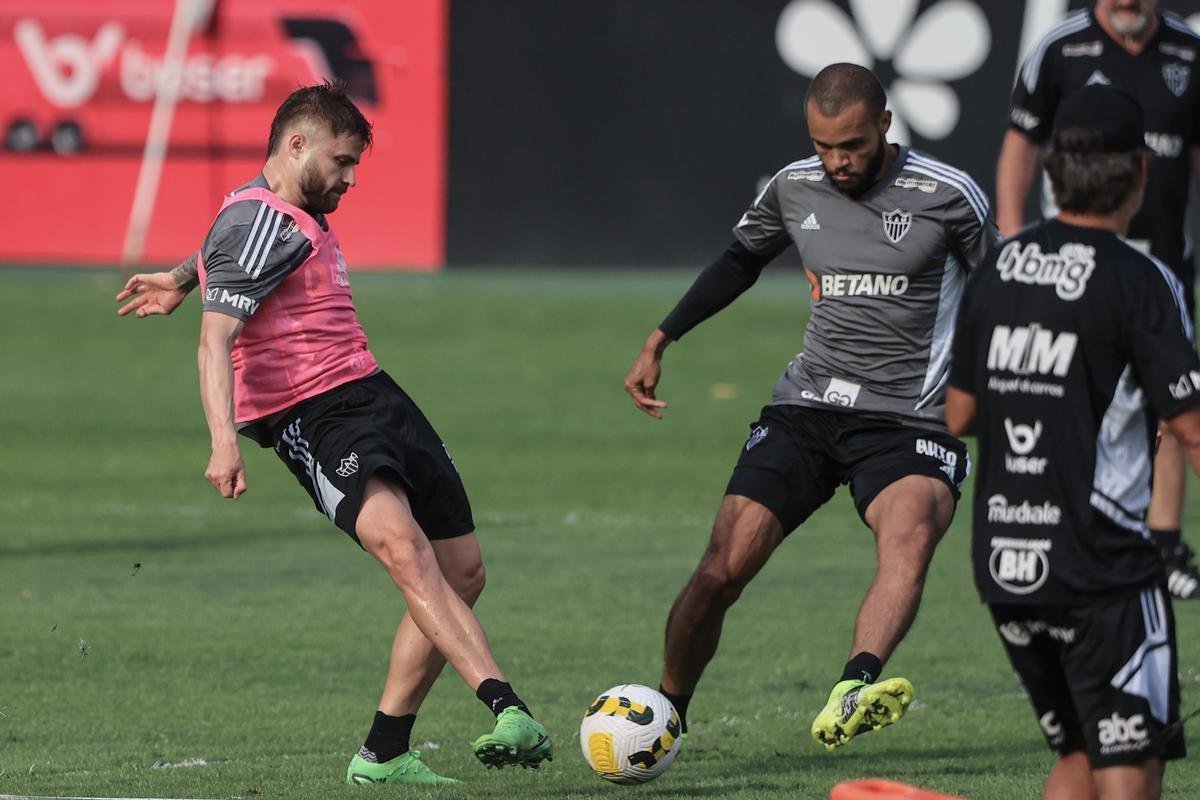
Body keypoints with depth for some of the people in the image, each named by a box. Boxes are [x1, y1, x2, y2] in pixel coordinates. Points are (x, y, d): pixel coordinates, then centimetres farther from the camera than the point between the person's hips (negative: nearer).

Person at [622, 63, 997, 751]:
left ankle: (852, 697, -57)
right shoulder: (794, 189, 5)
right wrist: (660, 341, 23)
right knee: (721, 571, -8)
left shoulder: (948, 196, -7)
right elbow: (741, 261, 26)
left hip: (911, 423, -4)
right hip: (807, 408, 4)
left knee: (911, 538, -35)